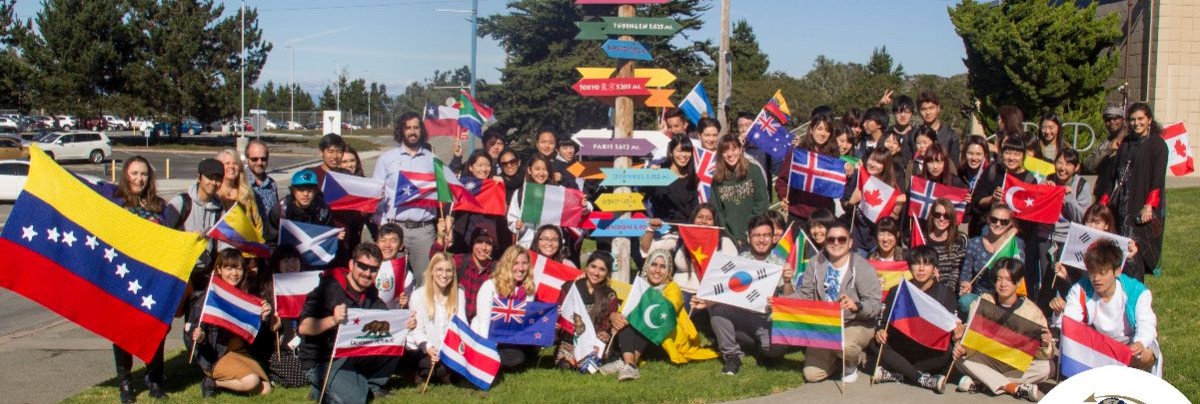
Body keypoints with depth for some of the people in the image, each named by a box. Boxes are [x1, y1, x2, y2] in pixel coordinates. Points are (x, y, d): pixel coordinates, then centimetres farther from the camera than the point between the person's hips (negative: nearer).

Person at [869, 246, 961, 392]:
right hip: (900, 350, 1)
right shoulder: (897, 291, 8)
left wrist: (956, 335, -26)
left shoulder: (946, 292, 6)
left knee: (947, 354, -34)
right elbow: (883, 321, 5)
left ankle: (895, 375, -31)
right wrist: (880, 332, -19)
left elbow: (952, 325, -1)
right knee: (875, 346, -28)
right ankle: (924, 379, -32)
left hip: (930, 352, -1)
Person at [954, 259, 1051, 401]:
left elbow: (1044, 354, -8)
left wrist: (1044, 345, -32)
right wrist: (962, 347, -31)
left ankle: (979, 383, -28)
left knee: (1045, 367, -28)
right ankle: (1016, 388, -27)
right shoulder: (982, 303, -2)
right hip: (987, 361, 0)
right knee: (962, 358, -27)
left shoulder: (1031, 310, -4)